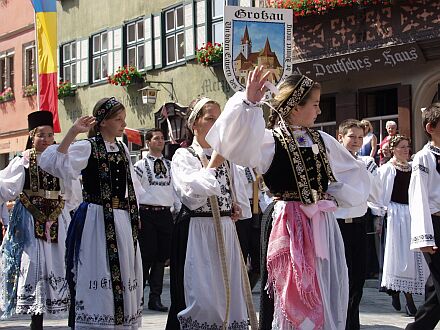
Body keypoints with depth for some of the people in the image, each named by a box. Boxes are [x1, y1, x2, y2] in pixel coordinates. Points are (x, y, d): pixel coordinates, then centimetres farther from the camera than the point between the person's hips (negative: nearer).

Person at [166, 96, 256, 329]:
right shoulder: (183, 156, -3)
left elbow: (240, 194, 26)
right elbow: (191, 193, -20)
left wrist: (239, 208, 6)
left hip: (225, 231, 6)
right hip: (195, 231, -6)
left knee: (227, 292, 8)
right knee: (198, 295, -7)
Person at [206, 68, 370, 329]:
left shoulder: (321, 140, 10)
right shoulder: (270, 141, -7)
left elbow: (355, 172, 22)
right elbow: (237, 144, -28)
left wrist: (337, 197, 8)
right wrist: (249, 102, -35)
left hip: (325, 224, 6)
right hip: (292, 225, -6)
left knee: (330, 296, 11)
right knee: (298, 300, -1)